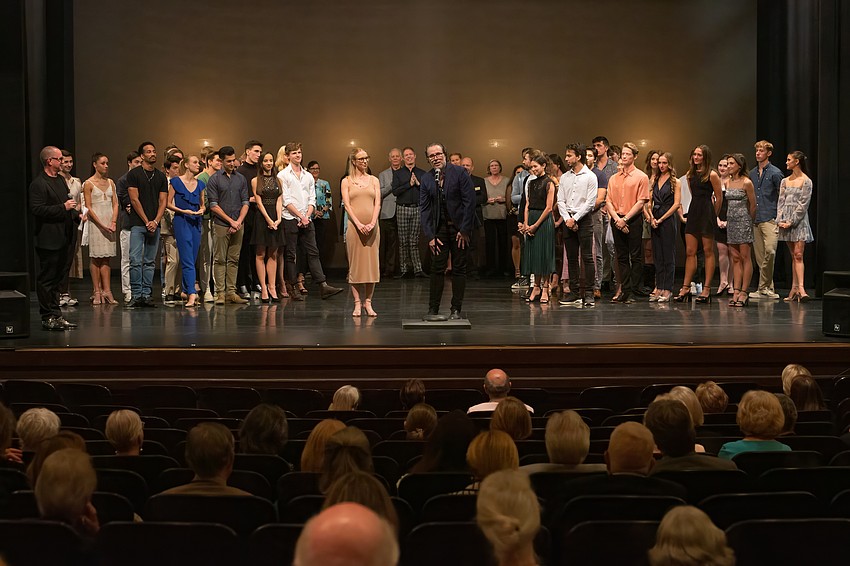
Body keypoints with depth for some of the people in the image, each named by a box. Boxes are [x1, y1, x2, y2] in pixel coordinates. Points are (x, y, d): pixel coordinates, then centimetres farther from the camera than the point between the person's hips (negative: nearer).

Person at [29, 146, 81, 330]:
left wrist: (76, 214, 12)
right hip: (48, 239, -9)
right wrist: (63, 208, -20)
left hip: (62, 237, 9)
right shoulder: (38, 183, -13)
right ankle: (48, 318, 2)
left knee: (57, 278, 14)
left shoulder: (60, 180, 17)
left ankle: (55, 316, 21)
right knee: (47, 278, -3)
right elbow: (36, 209, -21)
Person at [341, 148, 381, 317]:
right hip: (354, 225, -2)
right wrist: (359, 224, -14)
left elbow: (377, 203, 4)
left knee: (371, 263, 1)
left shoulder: (374, 180, 13)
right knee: (355, 263, -2)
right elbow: (347, 205, -2)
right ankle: (357, 304, 2)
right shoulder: (346, 181, 6)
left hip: (372, 226, 2)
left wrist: (372, 223, -11)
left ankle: (368, 303, 6)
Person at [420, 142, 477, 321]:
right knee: (437, 269, -1)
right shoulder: (426, 179, 3)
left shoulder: (459, 172, -7)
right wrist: (429, 236, -5)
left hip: (460, 227, -2)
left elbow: (470, 201, -9)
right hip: (439, 228, 2)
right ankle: (433, 310, 0)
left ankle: (456, 310, 8)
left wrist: (464, 229, -12)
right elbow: (424, 209, 3)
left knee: (459, 269, 2)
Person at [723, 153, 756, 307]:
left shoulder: (746, 182, -9)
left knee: (745, 257, -4)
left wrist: (747, 220, 6)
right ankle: (736, 291, 5)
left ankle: (744, 292, -4)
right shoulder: (728, 182, 10)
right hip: (731, 221, 7)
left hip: (743, 221, -7)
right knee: (735, 258, 6)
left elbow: (753, 205, -3)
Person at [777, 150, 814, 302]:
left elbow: (803, 205, -10)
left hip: (799, 220, -5)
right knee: (793, 256, 6)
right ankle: (795, 289, 7)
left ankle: (801, 288, -21)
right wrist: (779, 220, -3)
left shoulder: (806, 181, -4)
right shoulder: (785, 181, 13)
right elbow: (781, 202, 10)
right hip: (786, 222, 5)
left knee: (798, 255, -14)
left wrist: (791, 221, -14)